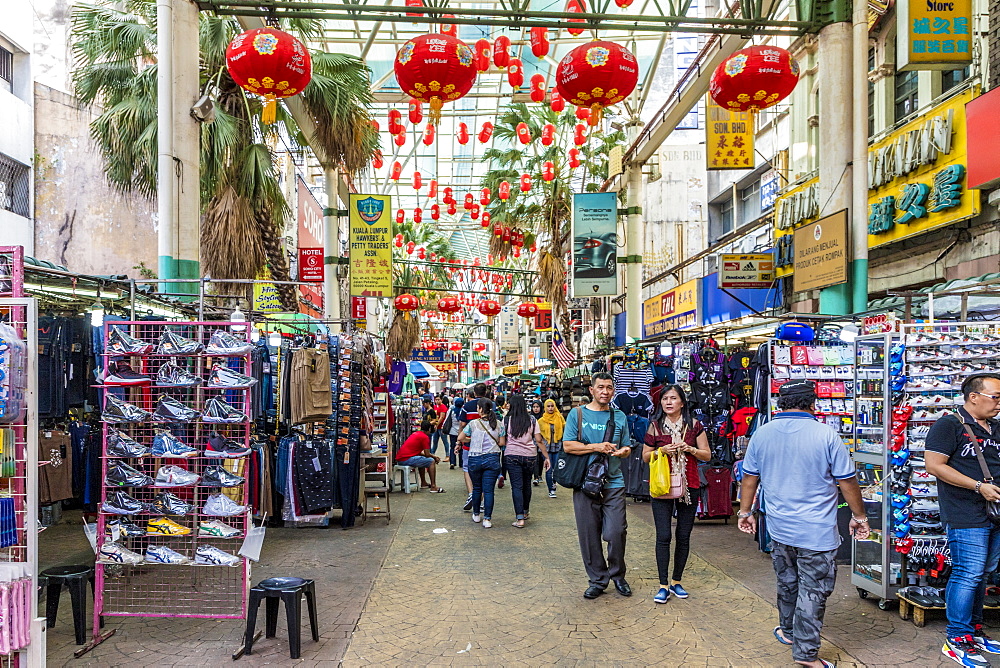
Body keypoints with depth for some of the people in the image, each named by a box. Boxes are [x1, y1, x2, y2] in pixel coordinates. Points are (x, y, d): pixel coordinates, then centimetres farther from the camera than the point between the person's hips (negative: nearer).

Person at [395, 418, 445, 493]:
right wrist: (435, 458, 14)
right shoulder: (425, 437, -6)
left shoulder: (415, 434, 21)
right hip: (407, 459, -10)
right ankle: (433, 487, -6)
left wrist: (433, 456, 25)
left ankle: (423, 483, 36)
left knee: (422, 459, 32)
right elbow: (427, 454, -7)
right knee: (431, 461, -3)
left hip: (399, 460, 10)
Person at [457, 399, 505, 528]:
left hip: (475, 459, 0)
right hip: (492, 459, 0)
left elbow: (460, 438, 0)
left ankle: (476, 515, 29)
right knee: (489, 490, 1)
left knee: (477, 488, 16)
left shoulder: (473, 424, -5)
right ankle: (487, 519, -2)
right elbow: (501, 443, 2)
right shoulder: (498, 424, -1)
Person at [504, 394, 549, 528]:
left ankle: (520, 518, -8)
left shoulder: (507, 419, -3)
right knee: (527, 484, 18)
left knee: (516, 486, -1)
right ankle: (525, 512, 35)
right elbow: (538, 440, 0)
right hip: (530, 455, 2)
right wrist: (547, 457, 5)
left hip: (512, 455, -2)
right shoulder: (532, 419, 2)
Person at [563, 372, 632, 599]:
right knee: (589, 535, 4)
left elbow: (626, 448, 17)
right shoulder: (578, 414, 3)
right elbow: (568, 446, -4)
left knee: (616, 533, -5)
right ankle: (597, 580, 19)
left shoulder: (619, 417, 12)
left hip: (614, 483, 1)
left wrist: (623, 451, -7)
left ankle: (618, 575, 19)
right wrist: (597, 447, -12)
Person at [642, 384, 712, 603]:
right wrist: (662, 450, -11)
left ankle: (676, 581, 23)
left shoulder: (694, 426, 3)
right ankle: (663, 585, 5)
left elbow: (707, 455, 7)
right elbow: (645, 456, 7)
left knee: (684, 537, 8)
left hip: (689, 486, 1)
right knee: (663, 537, -4)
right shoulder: (655, 426, 2)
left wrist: (690, 449, -11)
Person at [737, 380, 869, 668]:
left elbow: (750, 478, 6)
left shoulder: (762, 434, -2)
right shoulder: (826, 435, -13)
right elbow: (847, 482, -6)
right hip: (817, 532, -4)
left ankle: (788, 631, 39)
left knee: (787, 582, 22)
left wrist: (745, 512, 19)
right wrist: (859, 517, 7)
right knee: (813, 591, 6)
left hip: (779, 527, 5)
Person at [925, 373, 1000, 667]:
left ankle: (973, 631, 27)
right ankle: (956, 640, 1)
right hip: (966, 517, -8)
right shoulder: (950, 425, -10)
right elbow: (934, 465, -17)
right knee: (968, 574, -8)